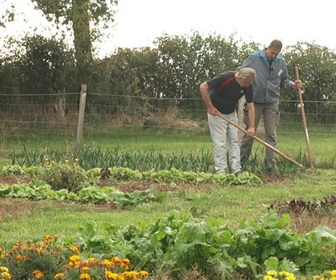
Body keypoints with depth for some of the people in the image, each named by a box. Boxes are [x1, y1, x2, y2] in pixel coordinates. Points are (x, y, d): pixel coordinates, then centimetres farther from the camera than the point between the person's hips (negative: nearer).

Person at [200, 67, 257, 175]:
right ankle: (221, 171, -4)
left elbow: (251, 107, -9)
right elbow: (203, 87, -24)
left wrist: (251, 127, -17)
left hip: (231, 114, 6)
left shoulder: (248, 87, -13)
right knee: (220, 142, -7)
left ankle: (236, 170, 3)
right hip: (216, 113, -6)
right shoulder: (225, 78, -29)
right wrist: (210, 107, -20)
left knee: (234, 141, 2)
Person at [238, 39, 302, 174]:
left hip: (272, 103, 2)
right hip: (255, 101, -2)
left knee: (271, 135, 1)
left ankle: (271, 166, 3)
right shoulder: (254, 58, -5)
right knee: (249, 133, 4)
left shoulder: (281, 62, 5)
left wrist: (292, 84, -4)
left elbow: (284, 80, 16)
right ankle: (240, 163, 13)